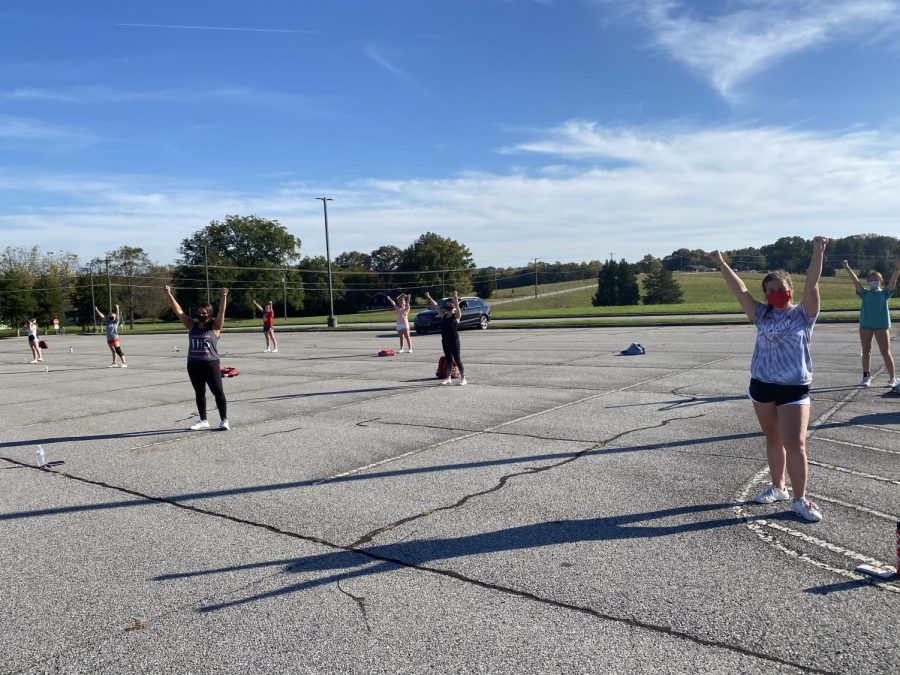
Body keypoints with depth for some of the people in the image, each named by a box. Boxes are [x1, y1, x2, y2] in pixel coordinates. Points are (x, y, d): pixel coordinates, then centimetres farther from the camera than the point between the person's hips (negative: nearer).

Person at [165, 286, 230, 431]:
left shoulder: (215, 326, -3)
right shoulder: (192, 325, 9)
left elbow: (222, 312, -17)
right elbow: (178, 311, 5)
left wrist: (224, 297, -31)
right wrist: (169, 295, -2)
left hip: (210, 364, -5)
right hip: (193, 364, 5)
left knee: (218, 392, -2)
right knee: (199, 393, 12)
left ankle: (224, 420, 6)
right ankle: (203, 421, 22)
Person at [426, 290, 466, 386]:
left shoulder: (456, 315, -6)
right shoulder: (444, 315, 9)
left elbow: (457, 307, -24)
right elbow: (436, 306, 7)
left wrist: (455, 298, -42)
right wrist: (429, 297, 0)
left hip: (454, 339, -6)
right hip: (445, 340, 6)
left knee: (457, 359, -2)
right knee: (448, 359, 13)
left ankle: (463, 378, 6)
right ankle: (448, 378, 21)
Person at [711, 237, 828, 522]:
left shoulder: (802, 314, -3)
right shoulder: (762, 315, 5)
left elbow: (811, 285, -15)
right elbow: (740, 291, 0)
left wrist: (817, 252, -25)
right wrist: (721, 264, -5)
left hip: (794, 388, -4)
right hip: (761, 385, 5)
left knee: (795, 444, -7)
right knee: (772, 439, 16)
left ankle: (800, 499, 5)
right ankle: (778, 487, 31)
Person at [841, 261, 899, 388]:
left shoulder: (885, 293, 6)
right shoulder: (865, 293, 7)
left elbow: (893, 280, -7)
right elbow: (856, 281, -4)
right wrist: (848, 269, -15)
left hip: (882, 325, -1)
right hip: (865, 325, 1)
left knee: (886, 352, 0)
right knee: (866, 352, 7)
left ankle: (893, 378, 6)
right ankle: (866, 376, 15)